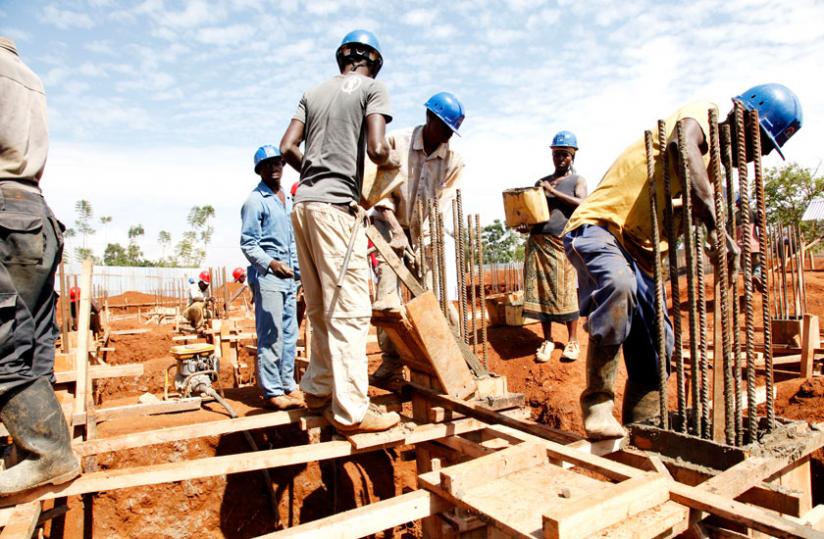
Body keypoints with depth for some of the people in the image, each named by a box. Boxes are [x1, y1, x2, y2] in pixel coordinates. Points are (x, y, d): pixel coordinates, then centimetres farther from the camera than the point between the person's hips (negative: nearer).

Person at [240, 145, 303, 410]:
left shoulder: (288, 200, 19)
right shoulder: (255, 200, -3)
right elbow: (248, 244, -8)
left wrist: (299, 270, 16)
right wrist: (271, 263, -21)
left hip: (289, 276, 7)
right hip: (266, 274, -7)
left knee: (289, 334, 9)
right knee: (271, 335, -5)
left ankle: (288, 385, 19)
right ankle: (272, 391, 3)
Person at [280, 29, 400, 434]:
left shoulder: (313, 93, 20)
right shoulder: (373, 88, 4)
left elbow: (288, 147, 11)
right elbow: (376, 149, -12)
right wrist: (388, 157, 10)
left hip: (304, 204, 7)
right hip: (336, 206, -7)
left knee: (321, 308, 13)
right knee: (349, 310, -6)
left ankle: (318, 390, 23)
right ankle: (351, 412, -3)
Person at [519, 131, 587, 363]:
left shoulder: (578, 180, 9)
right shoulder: (541, 182, 19)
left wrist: (552, 191, -11)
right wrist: (525, 224, 0)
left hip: (564, 242, -3)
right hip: (538, 241, 3)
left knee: (568, 291, -2)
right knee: (541, 290, 1)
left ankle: (573, 340, 9)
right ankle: (547, 340, 9)